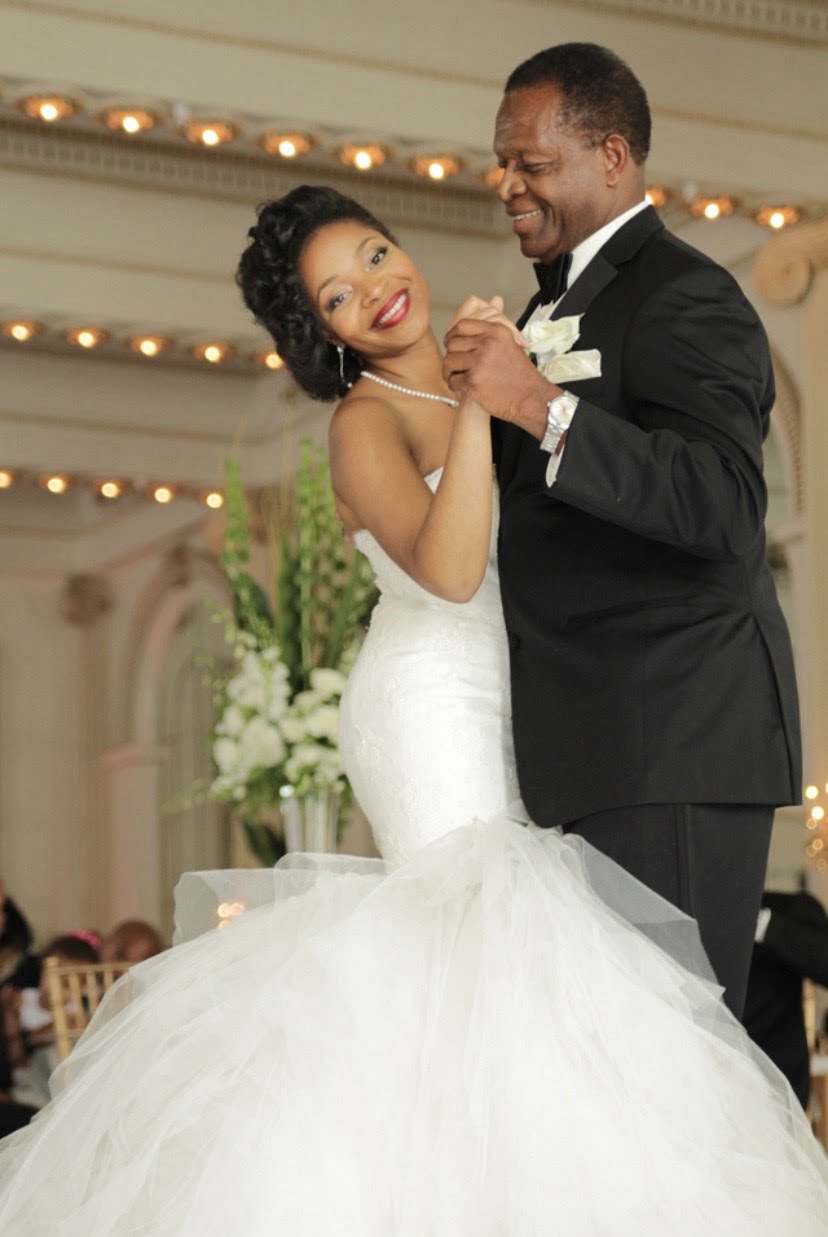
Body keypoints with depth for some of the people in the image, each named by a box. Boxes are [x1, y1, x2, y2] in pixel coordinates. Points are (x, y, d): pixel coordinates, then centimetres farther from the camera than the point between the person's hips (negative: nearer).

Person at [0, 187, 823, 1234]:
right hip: (428, 706, -7)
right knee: (486, 925, -16)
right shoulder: (366, 420, -8)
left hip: (497, 710, 7)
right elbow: (448, 570, -25)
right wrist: (476, 403, -26)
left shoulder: (465, 393, 13)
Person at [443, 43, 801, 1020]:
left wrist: (539, 406, -27)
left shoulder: (682, 299, -8)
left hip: (676, 740, -9)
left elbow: (725, 507, -23)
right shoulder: (560, 304, 22)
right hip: (598, 752, 9)